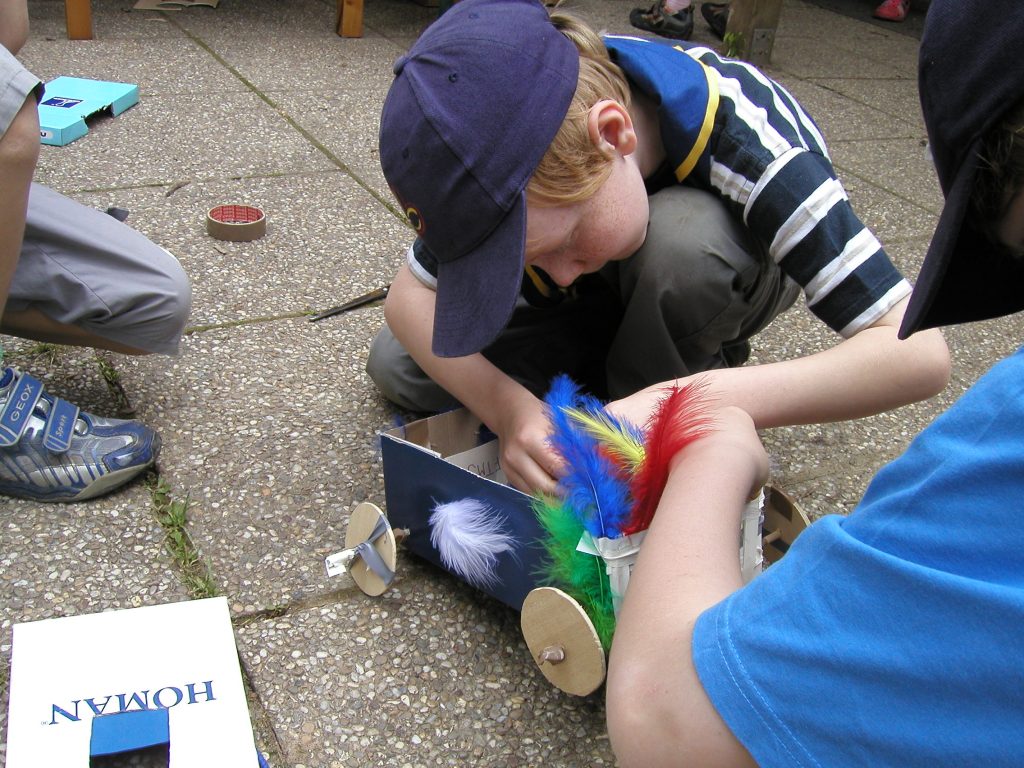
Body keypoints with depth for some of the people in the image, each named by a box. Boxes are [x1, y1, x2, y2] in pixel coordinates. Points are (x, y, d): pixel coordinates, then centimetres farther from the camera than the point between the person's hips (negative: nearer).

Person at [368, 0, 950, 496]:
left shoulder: (745, 140, -40)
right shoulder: (514, 130, -29)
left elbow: (921, 353, -41)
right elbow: (410, 294, -22)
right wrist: (506, 406, -40)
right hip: (604, 294, 3)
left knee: (678, 233, -39)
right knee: (399, 366, -14)